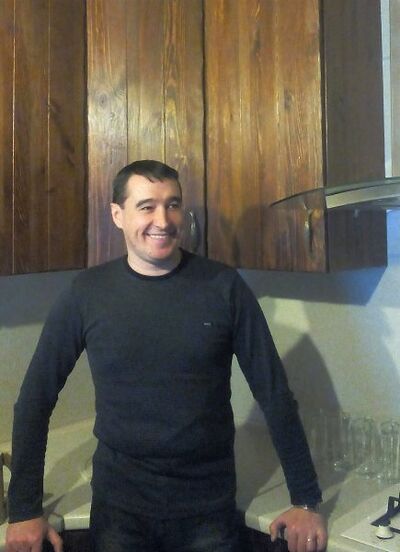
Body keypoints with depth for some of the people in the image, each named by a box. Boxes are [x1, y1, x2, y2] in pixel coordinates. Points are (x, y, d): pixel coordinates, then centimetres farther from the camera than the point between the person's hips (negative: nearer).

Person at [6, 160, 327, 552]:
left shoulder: (223, 287, -8)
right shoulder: (86, 293, -7)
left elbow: (274, 393, -5)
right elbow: (36, 398, -1)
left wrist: (306, 501, -5)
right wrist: (25, 510, -2)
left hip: (210, 506, 0)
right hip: (118, 506, 0)